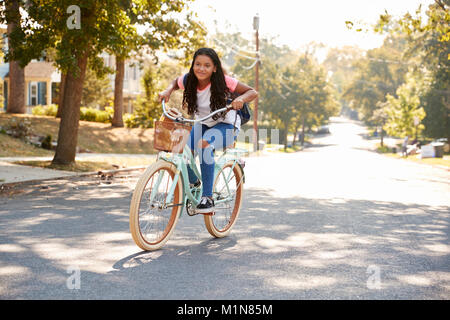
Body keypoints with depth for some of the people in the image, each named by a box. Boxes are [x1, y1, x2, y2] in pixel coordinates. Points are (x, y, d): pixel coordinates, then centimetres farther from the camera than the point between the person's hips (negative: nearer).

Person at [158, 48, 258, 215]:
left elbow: (253, 92, -19)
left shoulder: (223, 82, -23)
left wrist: (241, 99, -41)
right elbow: (175, 82, 13)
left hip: (226, 125, -5)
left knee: (204, 145, -37)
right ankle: (193, 183, 14)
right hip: (202, 124, 5)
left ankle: (207, 198, -27)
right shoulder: (189, 80, -11)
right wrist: (167, 91, -9)